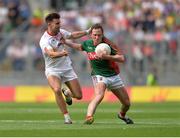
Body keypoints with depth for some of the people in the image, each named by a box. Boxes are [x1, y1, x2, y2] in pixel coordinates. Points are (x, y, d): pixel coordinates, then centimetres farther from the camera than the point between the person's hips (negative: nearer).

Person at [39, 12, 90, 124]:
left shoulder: (61, 32, -1)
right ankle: (67, 117, -21)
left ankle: (67, 93, 37)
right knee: (57, 90, -34)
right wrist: (61, 53, -59)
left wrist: (87, 32, 20)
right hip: (53, 70, -5)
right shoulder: (44, 40, -22)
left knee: (78, 96, -1)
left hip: (67, 68, 5)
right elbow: (51, 54, -40)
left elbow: (73, 35, 21)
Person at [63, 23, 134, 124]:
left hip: (114, 76, 1)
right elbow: (79, 47, 22)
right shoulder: (87, 44, -4)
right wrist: (65, 42, 21)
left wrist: (106, 57, -35)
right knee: (99, 95, -35)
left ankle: (122, 115, 46)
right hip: (99, 76, -1)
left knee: (127, 104, 12)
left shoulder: (108, 45, -17)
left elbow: (122, 58, -25)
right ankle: (89, 117, -48)